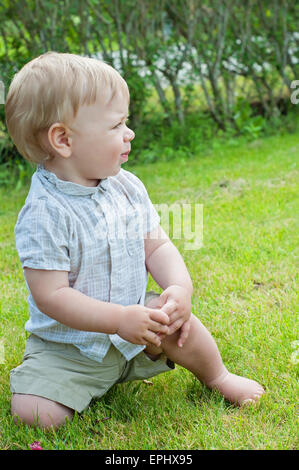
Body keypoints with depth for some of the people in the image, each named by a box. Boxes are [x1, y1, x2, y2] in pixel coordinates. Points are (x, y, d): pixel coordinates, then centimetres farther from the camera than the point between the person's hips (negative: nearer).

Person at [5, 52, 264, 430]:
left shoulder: (127, 187, -4)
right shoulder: (44, 214, -24)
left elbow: (158, 246, 1)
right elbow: (51, 296, -24)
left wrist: (180, 287, -20)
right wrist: (119, 319, -31)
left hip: (133, 324, 4)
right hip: (68, 348, -4)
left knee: (174, 318, -22)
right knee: (34, 413, -18)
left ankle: (217, 377, 9)